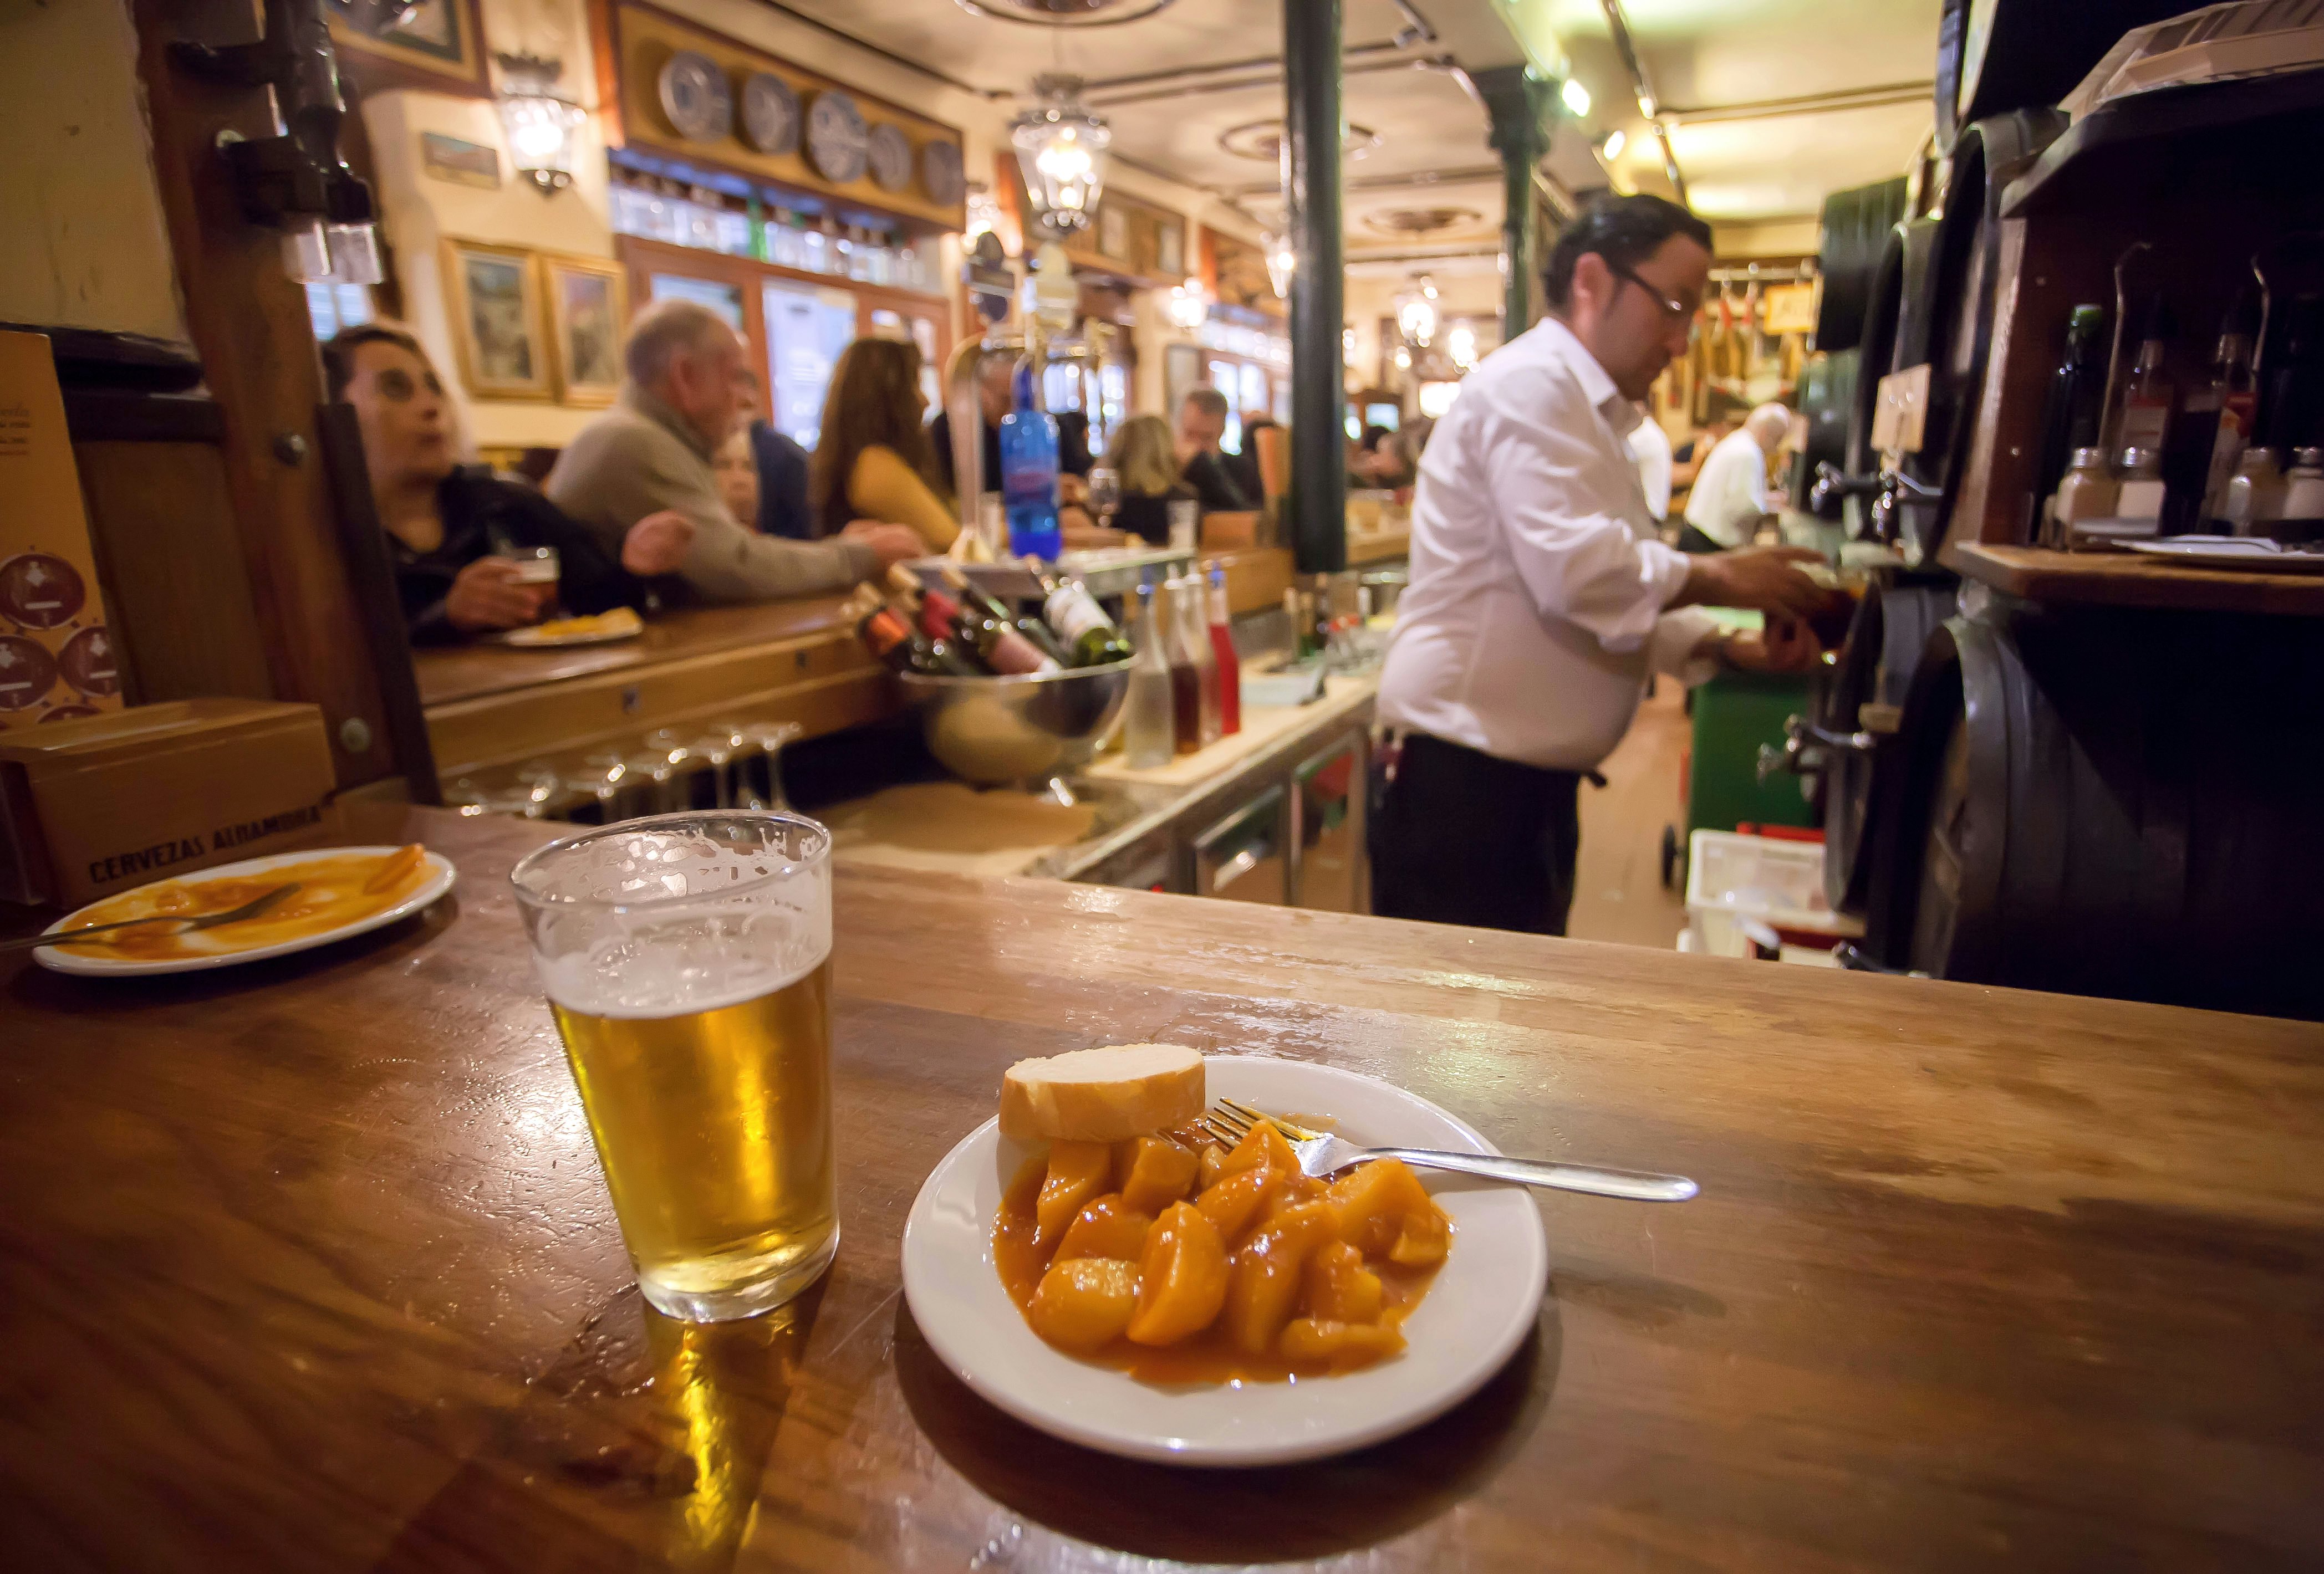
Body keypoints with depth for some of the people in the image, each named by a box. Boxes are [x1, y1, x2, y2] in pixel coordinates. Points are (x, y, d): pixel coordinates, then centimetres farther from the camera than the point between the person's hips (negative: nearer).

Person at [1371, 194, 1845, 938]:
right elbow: (1577, 569, -25)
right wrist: (1720, 578, -10)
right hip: (1464, 785, -10)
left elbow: (1620, 603, 21)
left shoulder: (1585, 410, 21)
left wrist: (1729, 647, 7)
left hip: (1528, 784, 10)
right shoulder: (1531, 383, -11)